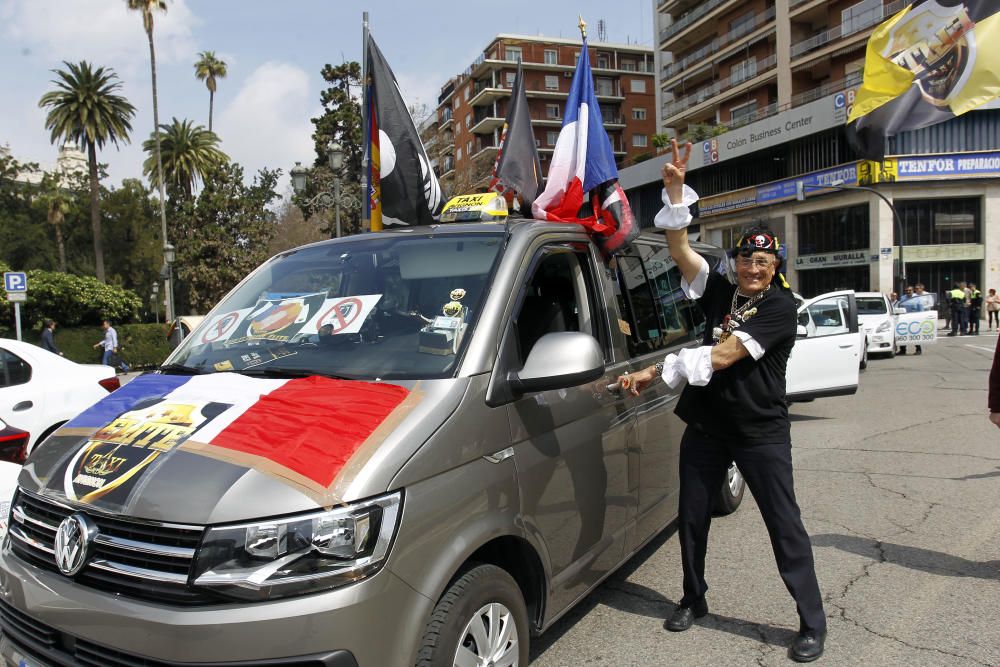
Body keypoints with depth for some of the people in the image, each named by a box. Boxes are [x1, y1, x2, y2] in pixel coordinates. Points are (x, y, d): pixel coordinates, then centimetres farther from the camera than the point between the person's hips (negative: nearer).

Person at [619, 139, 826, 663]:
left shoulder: (780, 306, -12)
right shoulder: (720, 293, 4)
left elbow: (725, 355, -23)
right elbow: (680, 250, -5)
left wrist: (657, 371, -22)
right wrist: (675, 189, -13)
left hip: (760, 432, -5)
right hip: (705, 426, 5)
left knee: (785, 527, 3)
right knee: (691, 519, 15)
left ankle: (812, 623, 18)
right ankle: (693, 600, 35)